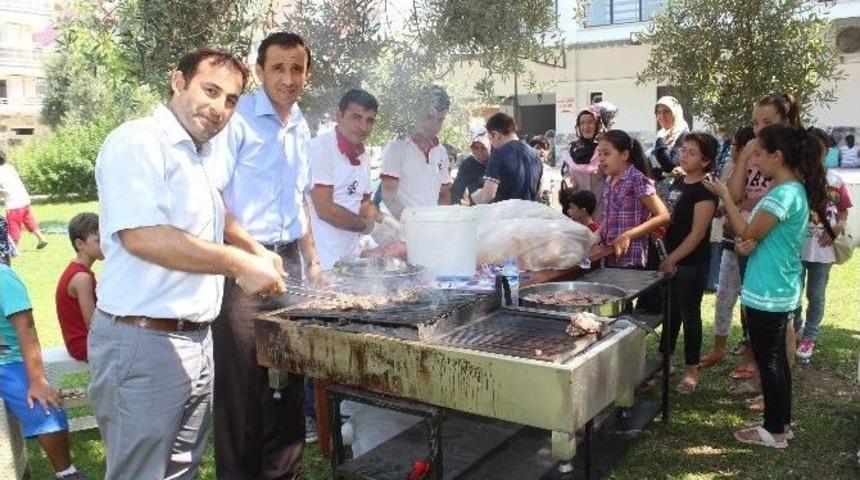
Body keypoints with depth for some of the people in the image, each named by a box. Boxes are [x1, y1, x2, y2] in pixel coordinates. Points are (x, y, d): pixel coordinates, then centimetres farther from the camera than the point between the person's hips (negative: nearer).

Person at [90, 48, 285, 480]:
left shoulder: (204, 155, 15)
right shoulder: (138, 143, -14)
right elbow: (140, 235, -28)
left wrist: (255, 250, 14)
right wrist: (240, 265, -23)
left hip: (196, 338, 9)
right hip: (144, 342, -9)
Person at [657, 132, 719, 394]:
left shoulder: (705, 190, -16)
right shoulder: (678, 181, 8)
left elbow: (697, 233, -19)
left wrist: (671, 260, -18)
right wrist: (666, 256, 6)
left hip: (692, 263, -7)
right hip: (671, 258, 7)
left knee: (689, 314, 3)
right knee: (671, 310, 17)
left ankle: (691, 369, 16)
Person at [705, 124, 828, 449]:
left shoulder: (785, 193, -22)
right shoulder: (794, 189, 9)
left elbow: (747, 234, -15)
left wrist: (724, 195, -8)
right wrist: (749, 240, -9)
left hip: (767, 294, -10)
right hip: (779, 290, 10)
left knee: (768, 361, 3)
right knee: (776, 358, 19)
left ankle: (775, 431, 16)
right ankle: (782, 422, 31)